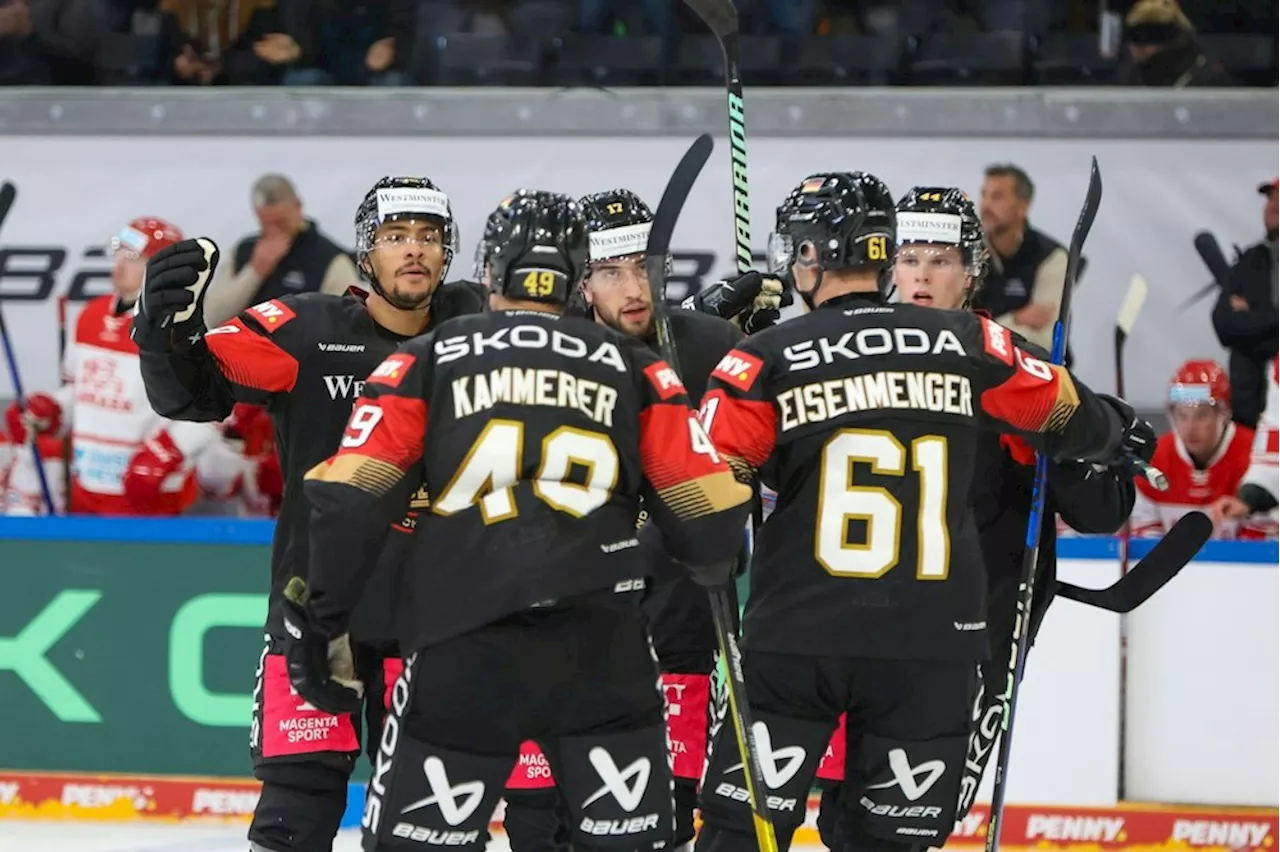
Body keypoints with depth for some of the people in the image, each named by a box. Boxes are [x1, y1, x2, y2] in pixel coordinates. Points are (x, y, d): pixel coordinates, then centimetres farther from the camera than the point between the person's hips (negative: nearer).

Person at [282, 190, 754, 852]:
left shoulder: (428, 358, 11)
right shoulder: (631, 368, 13)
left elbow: (349, 496, 2)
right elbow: (709, 501, 9)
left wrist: (324, 619, 10)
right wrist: (713, 566, 31)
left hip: (463, 645, -1)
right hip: (603, 648, 1)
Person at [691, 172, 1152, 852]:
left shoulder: (766, 359, -4)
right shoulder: (969, 345, 3)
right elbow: (1070, 420, 15)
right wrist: (1112, 429, 37)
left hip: (795, 638, -2)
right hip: (932, 646, 2)